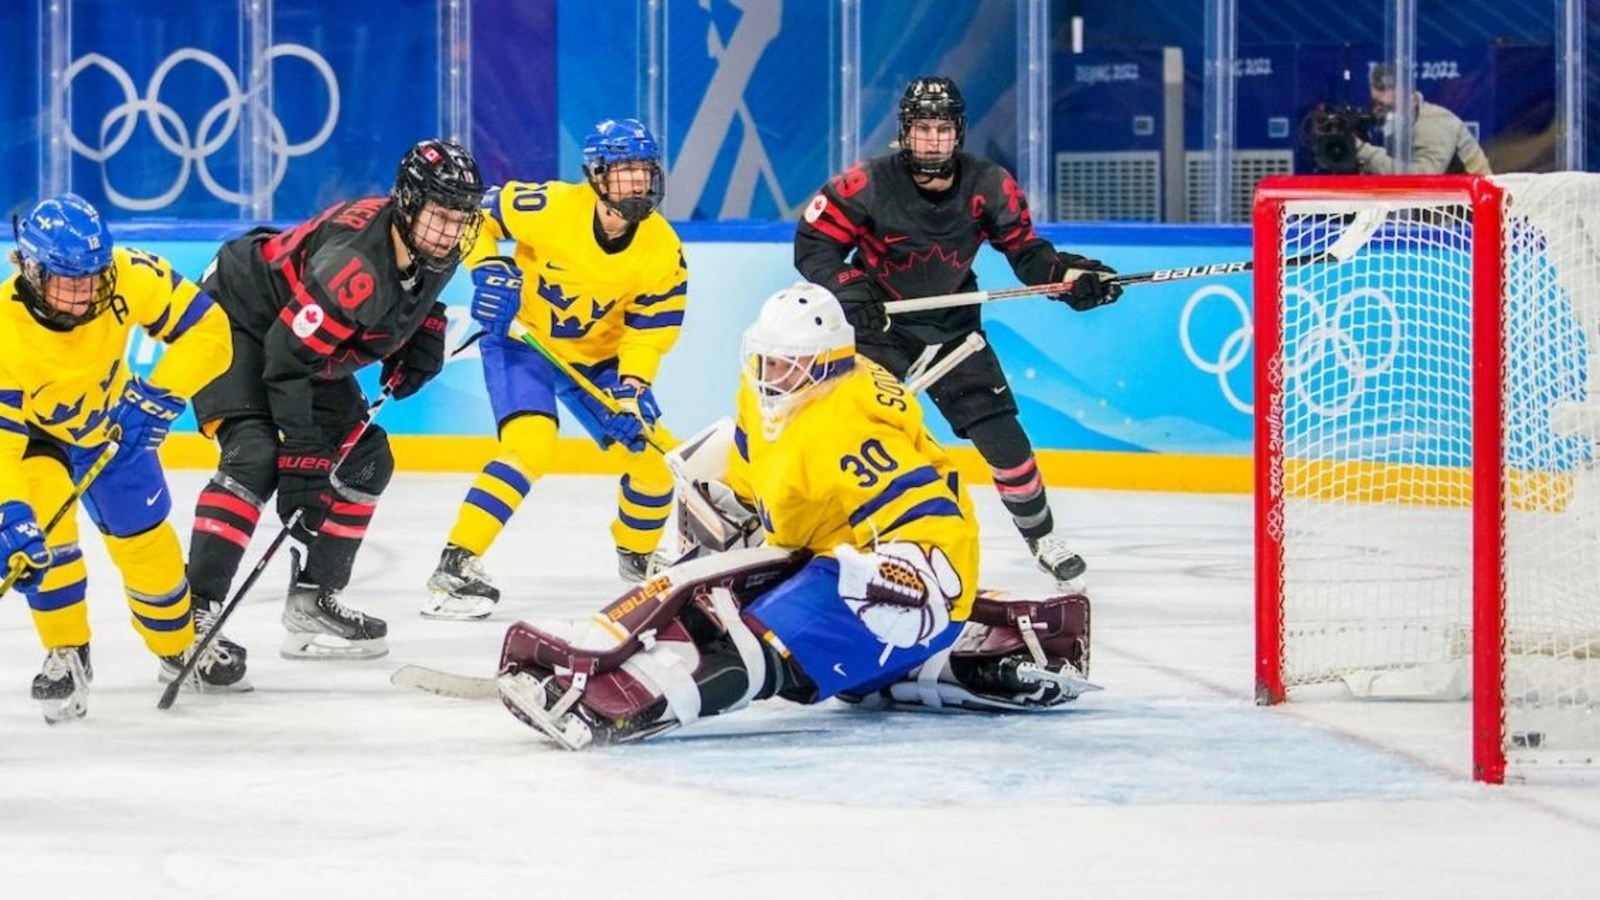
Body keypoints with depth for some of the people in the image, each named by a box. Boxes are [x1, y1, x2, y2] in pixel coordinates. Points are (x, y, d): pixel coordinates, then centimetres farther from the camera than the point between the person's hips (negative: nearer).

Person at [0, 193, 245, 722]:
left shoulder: (130, 278, -33)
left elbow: (205, 328, -25)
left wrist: (160, 395, -35)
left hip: (112, 423, 3)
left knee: (146, 540, 9)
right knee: (44, 532, -24)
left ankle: (183, 648, 34)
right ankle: (66, 657, -4)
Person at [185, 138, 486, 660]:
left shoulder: (431, 247, -11)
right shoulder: (353, 261, -37)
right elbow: (286, 359, -35)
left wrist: (424, 334, -1)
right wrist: (303, 453, -34)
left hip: (311, 339, 10)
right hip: (236, 323, -10)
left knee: (365, 461, 6)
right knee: (256, 457, -26)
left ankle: (313, 602, 14)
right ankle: (194, 609, -29)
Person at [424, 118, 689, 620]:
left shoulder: (663, 249, -16)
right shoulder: (552, 208, -25)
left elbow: (650, 329, -10)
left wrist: (631, 387, -24)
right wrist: (486, 270, -23)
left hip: (599, 358, 5)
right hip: (521, 340, -5)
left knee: (653, 456, -1)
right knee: (531, 449, -26)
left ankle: (638, 555, 30)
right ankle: (456, 566, -24)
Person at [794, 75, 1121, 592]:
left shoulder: (989, 187, -12)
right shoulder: (868, 185, -20)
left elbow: (1025, 251, -3)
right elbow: (813, 242, -14)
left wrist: (1071, 277, -21)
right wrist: (848, 287, -29)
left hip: (953, 330, 3)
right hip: (876, 324, -3)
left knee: (1000, 433, -1)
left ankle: (1041, 535, 17)